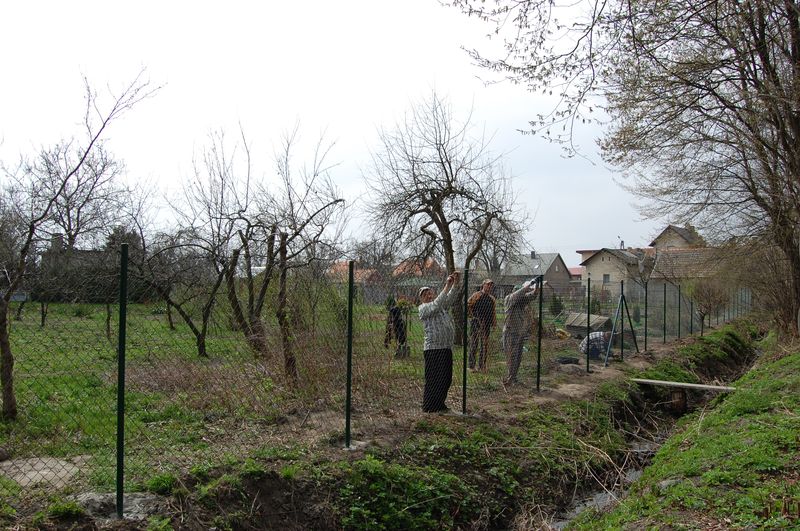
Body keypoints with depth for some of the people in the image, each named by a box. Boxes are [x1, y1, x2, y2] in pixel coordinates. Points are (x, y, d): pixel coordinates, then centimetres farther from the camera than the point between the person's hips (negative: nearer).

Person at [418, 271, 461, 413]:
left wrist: (455, 284, -13)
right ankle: (429, 407, 7)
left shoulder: (443, 306, 18)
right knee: (434, 379, -4)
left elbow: (451, 298, 3)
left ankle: (439, 405, 24)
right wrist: (446, 286, -21)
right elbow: (436, 304, -19)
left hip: (447, 348, 7)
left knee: (446, 378, 11)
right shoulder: (423, 308, -3)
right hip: (433, 349, -7)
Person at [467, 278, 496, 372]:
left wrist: (494, 321, 11)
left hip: (487, 325, 5)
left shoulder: (492, 299, 16)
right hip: (477, 323, -5)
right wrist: (472, 315, -7)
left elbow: (493, 312, 21)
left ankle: (482, 366, 15)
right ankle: (471, 365, 4)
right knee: (474, 344, -2)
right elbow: (468, 305, -4)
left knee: (485, 346, 7)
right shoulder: (476, 295, -1)